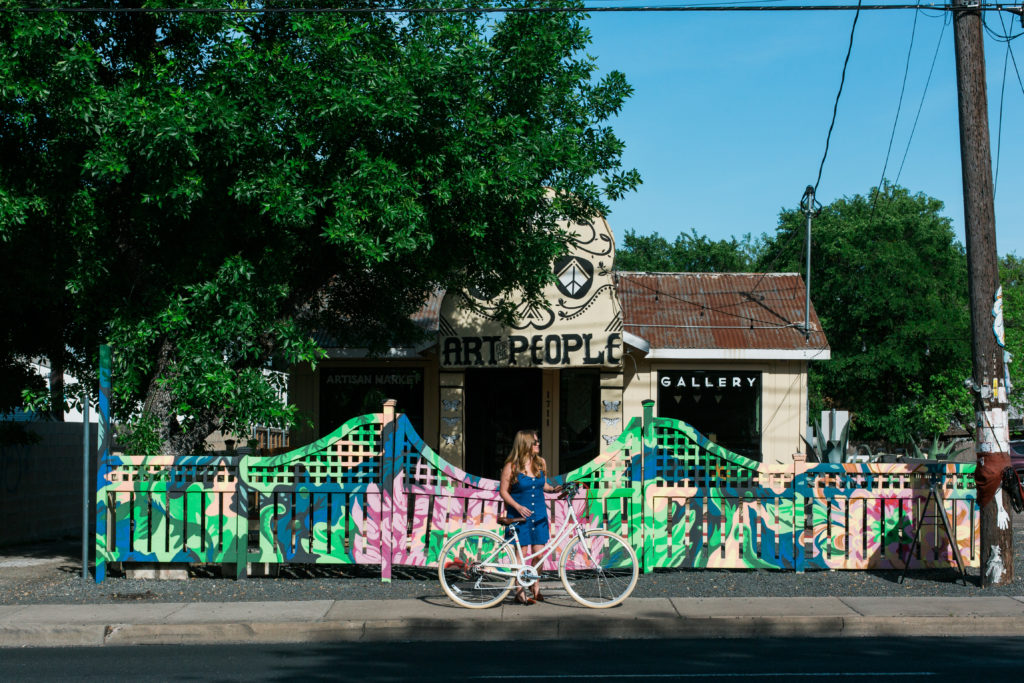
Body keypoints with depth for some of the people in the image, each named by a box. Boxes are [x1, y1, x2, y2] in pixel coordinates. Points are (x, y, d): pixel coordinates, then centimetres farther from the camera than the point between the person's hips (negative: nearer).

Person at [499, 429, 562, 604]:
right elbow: (503, 491, -6)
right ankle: (520, 592, 3)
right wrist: (518, 506, -18)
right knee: (521, 552, -3)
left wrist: (553, 489, -2)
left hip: (539, 515, 4)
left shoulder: (541, 463, 6)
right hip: (520, 515, -4)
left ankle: (536, 589, 15)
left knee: (538, 552, 3)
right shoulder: (511, 466, -9)